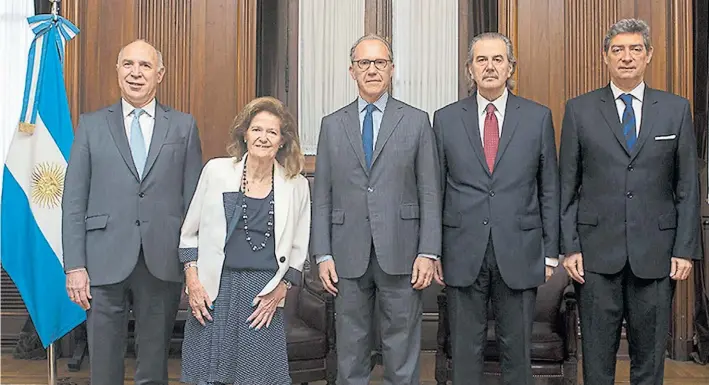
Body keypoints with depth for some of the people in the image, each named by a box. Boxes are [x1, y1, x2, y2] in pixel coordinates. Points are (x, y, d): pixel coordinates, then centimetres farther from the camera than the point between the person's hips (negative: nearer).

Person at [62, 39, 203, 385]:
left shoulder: (183, 126, 7)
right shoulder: (91, 125, 7)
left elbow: (194, 199, 5)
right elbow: (73, 201, 4)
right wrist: (74, 266, -4)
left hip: (163, 264, 0)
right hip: (105, 262, 0)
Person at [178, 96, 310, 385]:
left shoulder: (297, 185, 3)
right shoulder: (216, 171, 1)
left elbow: (298, 249, 10)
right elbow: (190, 233, 7)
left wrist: (280, 290, 0)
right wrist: (192, 280, -1)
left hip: (264, 296, 0)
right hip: (214, 289, 0)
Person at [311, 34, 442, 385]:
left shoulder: (417, 121, 5)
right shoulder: (332, 125, 10)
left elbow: (429, 192, 1)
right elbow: (322, 195, 8)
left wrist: (428, 253, -6)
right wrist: (323, 254, 1)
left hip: (400, 253, -1)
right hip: (348, 255, 2)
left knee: (402, 351, 5)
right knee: (350, 350, 10)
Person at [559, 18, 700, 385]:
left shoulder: (676, 109, 6)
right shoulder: (579, 110, 4)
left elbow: (688, 186, 6)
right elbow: (567, 186, 4)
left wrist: (685, 248, 0)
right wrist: (569, 246, -2)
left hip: (655, 252, 1)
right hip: (597, 251, -1)